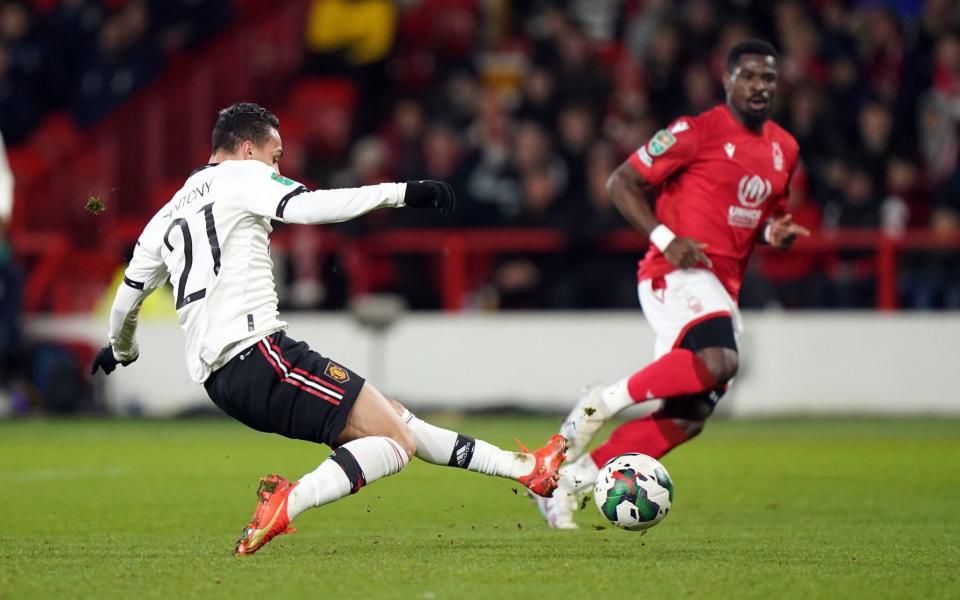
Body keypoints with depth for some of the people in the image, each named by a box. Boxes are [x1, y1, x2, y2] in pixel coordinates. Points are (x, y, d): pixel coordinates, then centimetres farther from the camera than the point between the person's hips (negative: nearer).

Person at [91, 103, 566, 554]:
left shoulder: (167, 215, 24)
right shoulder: (241, 175, 2)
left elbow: (127, 297, 33)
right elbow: (309, 206, -16)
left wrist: (121, 350, 53)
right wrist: (401, 192, -15)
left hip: (214, 380, 9)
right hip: (257, 354, -9)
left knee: (391, 419, 16)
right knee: (396, 439, -12)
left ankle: (524, 469, 19)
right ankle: (285, 505, -28)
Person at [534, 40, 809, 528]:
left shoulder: (783, 149, 16)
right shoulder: (696, 132, -6)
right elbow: (621, 182, -4)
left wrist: (776, 233, 6)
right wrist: (665, 238, -16)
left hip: (721, 290, 8)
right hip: (678, 273, -8)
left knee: (685, 418, 3)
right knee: (718, 362, -34)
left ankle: (568, 480, 14)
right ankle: (603, 401, -16)